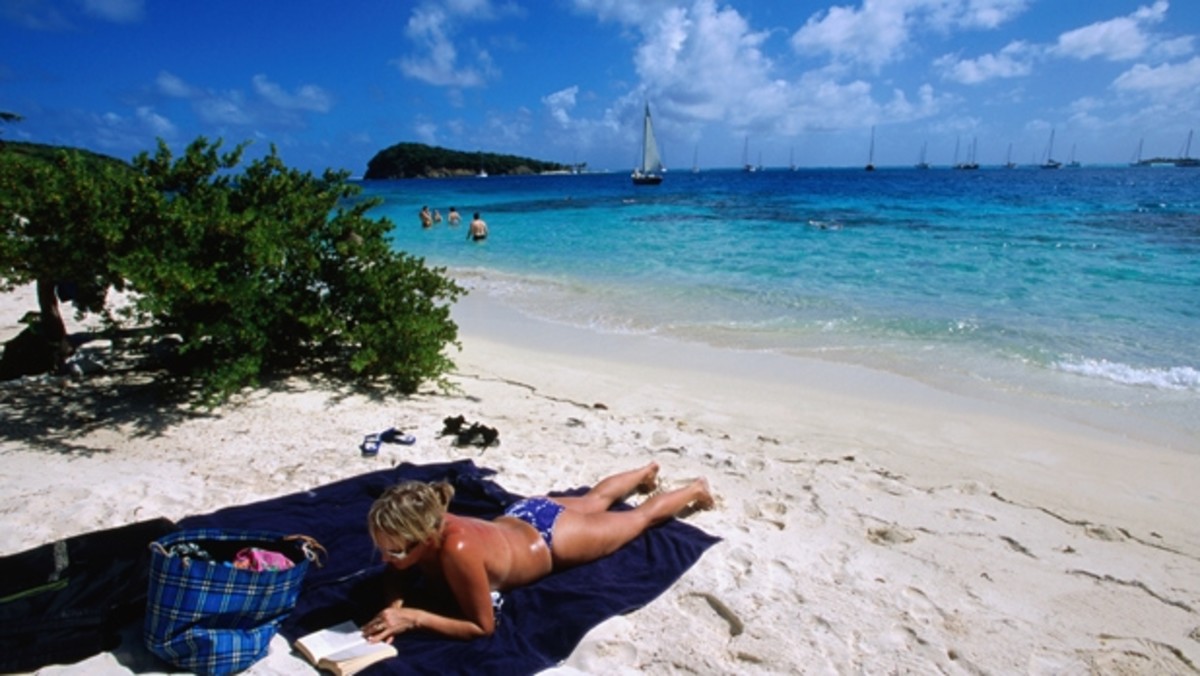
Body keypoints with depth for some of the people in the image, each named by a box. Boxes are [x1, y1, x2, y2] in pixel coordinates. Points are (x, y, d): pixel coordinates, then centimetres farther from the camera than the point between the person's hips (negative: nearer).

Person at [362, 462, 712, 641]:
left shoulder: (457, 550, -46)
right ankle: (646, 472, 64)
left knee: (640, 516, 22)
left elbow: (482, 627, -34)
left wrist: (413, 618, -41)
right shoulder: (423, 526, -28)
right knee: (594, 501, 36)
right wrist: (392, 607, -28)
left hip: (553, 539, -6)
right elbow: (396, 576, -7)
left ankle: (695, 489, 49)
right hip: (521, 515, 6)